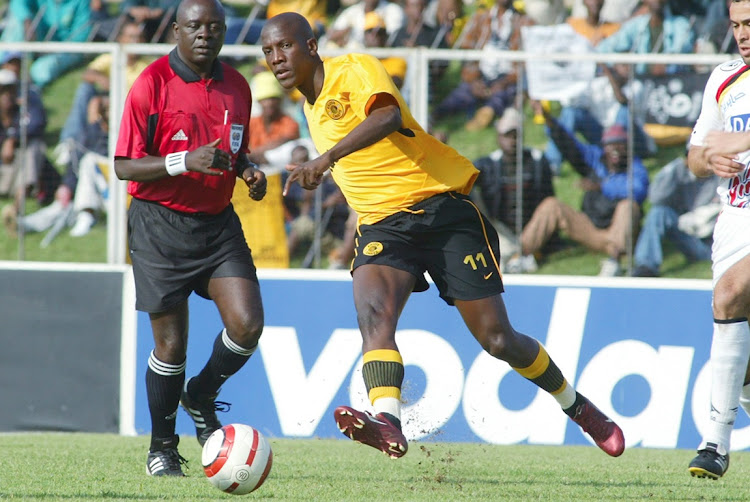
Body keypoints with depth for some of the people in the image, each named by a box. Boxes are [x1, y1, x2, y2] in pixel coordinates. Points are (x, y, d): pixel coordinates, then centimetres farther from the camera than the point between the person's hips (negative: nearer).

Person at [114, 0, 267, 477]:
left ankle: (201, 396, 17)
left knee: (247, 323, -12)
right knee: (171, 344, -3)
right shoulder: (152, 84, -9)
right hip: (161, 224, -4)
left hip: (219, 222, 4)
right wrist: (185, 161, -25)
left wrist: (248, 170, 1)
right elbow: (125, 166, -11)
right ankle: (162, 447, 16)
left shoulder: (237, 87, 8)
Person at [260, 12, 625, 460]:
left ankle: (578, 407, 22)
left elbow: (387, 116, -34)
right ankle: (388, 423, -47)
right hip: (382, 227, 6)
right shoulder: (311, 106, 15)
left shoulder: (355, 70, -11)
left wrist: (328, 157, -46)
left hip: (441, 208, -6)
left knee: (499, 340, -3)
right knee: (372, 310, -28)